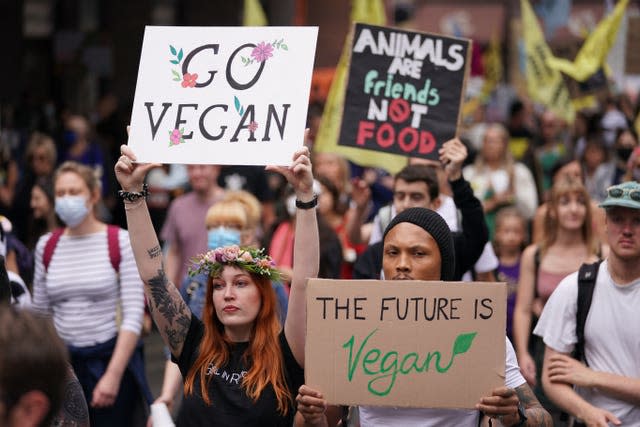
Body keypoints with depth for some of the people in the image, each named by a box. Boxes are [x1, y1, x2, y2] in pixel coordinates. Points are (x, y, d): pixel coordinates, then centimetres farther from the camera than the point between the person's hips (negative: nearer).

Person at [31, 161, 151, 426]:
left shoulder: (121, 243, -6)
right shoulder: (46, 246, 6)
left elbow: (133, 316, -9)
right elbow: (40, 314, 12)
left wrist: (113, 375, -16)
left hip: (111, 357, -3)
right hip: (62, 362, 3)